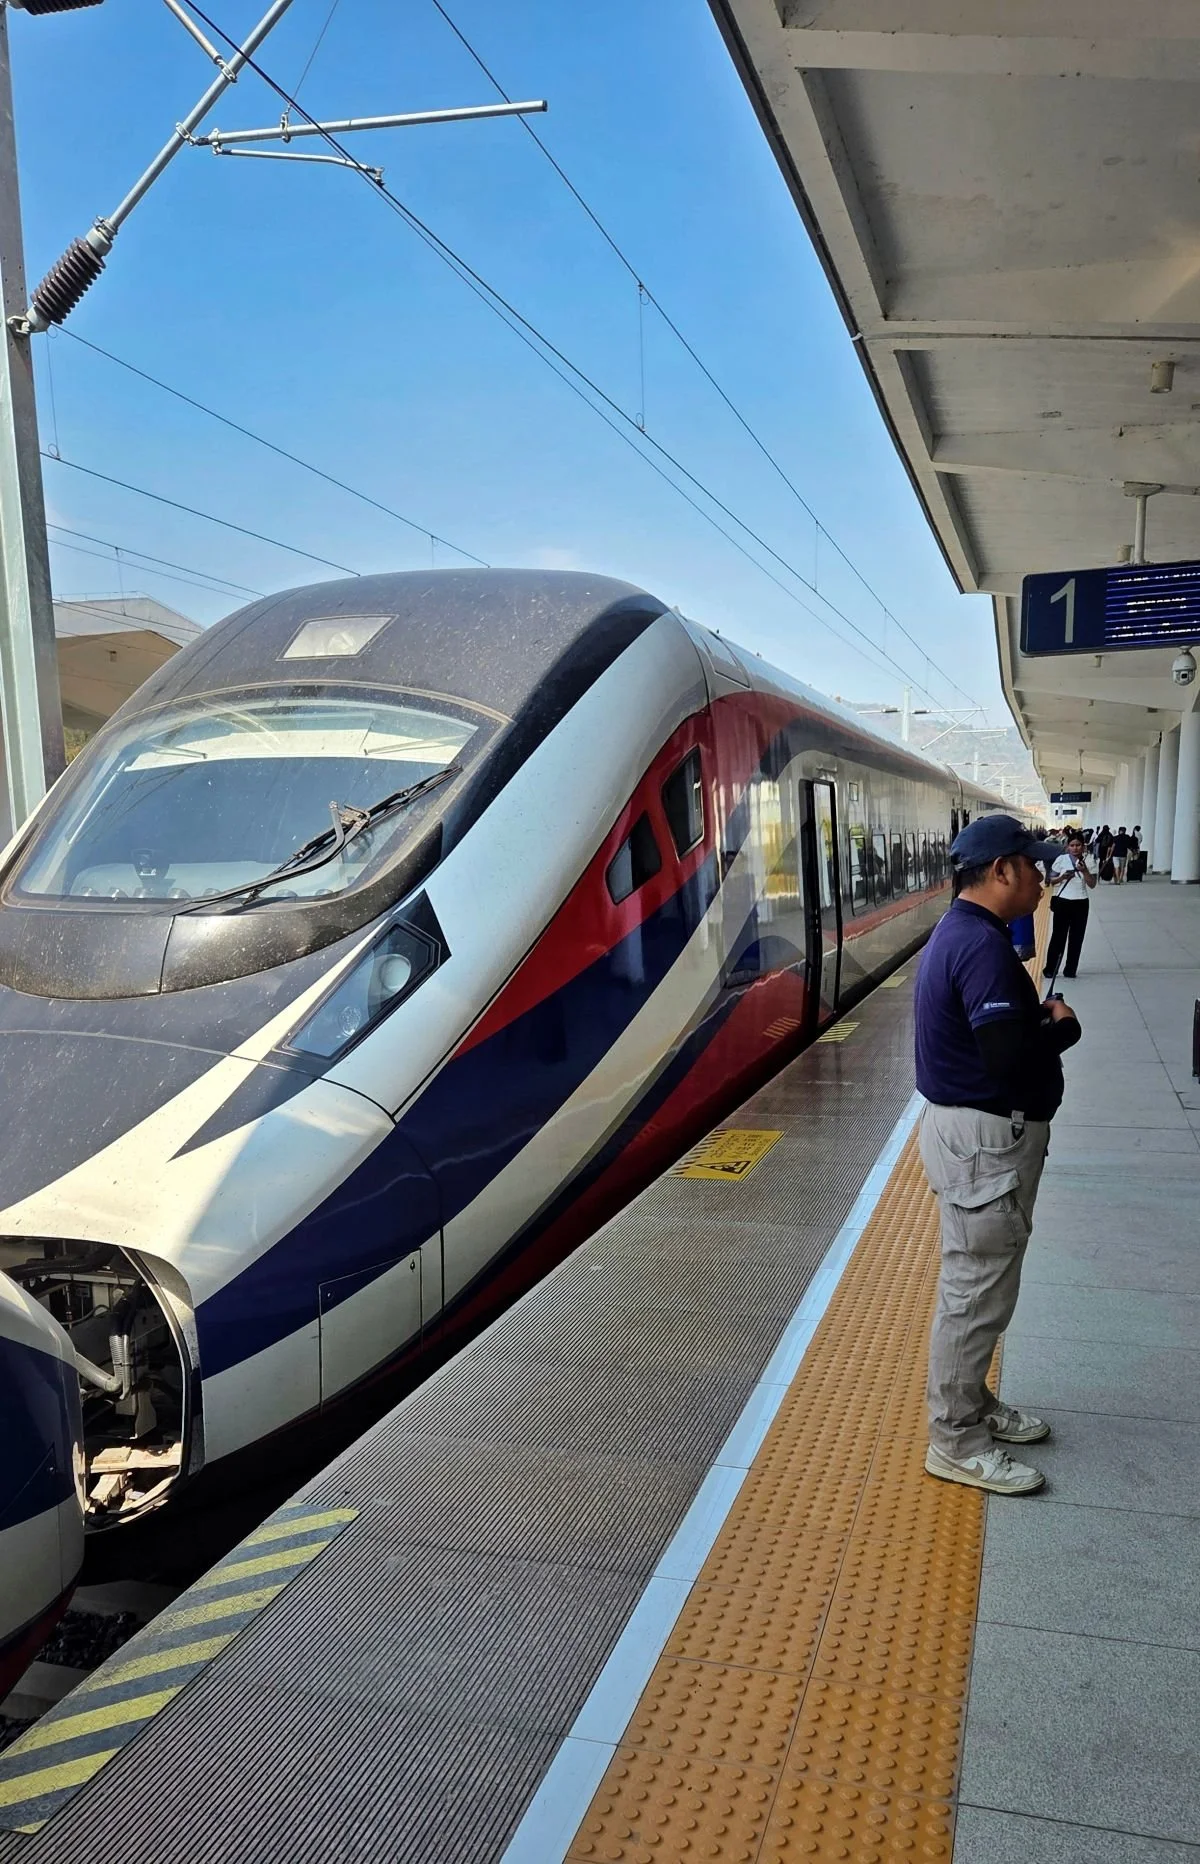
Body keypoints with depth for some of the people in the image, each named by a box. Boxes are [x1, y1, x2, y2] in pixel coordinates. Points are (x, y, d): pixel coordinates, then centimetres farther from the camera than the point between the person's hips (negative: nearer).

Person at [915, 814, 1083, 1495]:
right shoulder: (983, 945, -24)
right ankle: (956, 1441, 16)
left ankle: (973, 1403, 38)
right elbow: (1009, 1056, -31)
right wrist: (1064, 1027, -12)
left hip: (974, 1128, 11)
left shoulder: (961, 933, 11)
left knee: (979, 1284, 22)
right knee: (977, 1291, 2)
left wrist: (1041, 1018, -3)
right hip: (986, 1139, -11)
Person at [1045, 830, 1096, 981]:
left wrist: (1084, 871, -16)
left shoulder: (1088, 862, 1)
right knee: (1058, 936, 0)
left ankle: (1070, 969, 16)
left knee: (1076, 937, 6)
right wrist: (1062, 877, -19)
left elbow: (1092, 884, -2)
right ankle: (1050, 969, 7)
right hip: (1062, 902, -2)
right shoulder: (1061, 859, -3)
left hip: (1080, 903, 2)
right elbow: (1051, 881, 0)